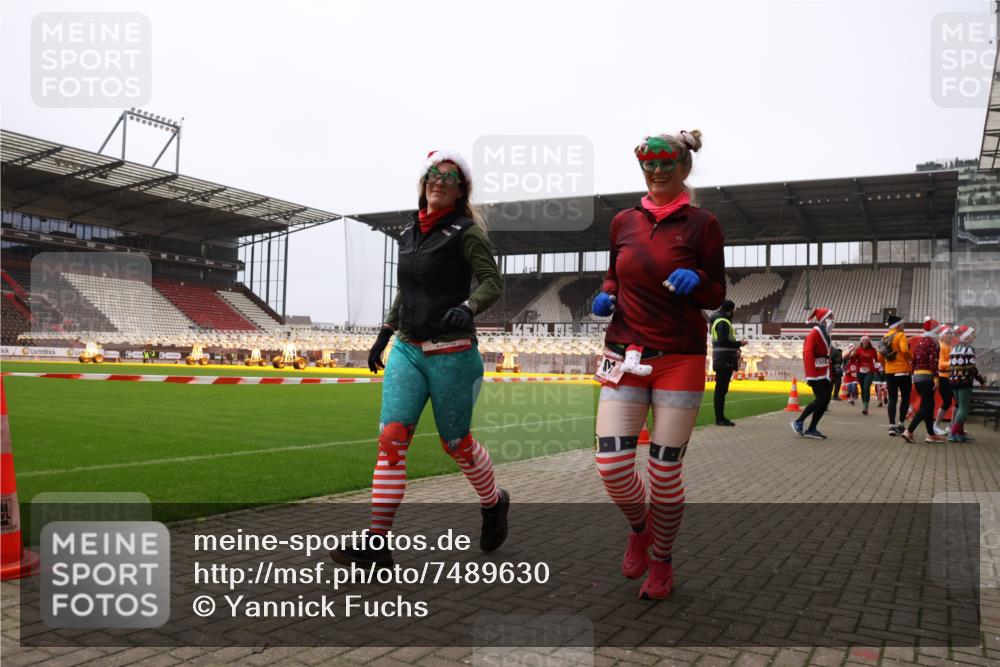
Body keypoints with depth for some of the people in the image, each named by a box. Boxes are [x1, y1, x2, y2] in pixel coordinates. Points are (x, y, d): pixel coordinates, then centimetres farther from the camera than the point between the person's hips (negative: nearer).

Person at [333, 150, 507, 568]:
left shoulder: (465, 232, -4)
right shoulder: (409, 234, 14)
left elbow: (492, 281, -12)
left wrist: (468, 306, -32)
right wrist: (384, 334, 23)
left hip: (450, 353, -5)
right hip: (406, 349, 5)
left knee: (456, 442, 5)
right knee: (391, 436, -8)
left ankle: (494, 504, 35)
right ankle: (377, 545, -7)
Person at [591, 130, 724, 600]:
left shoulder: (701, 224, -1)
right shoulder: (624, 222, 8)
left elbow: (716, 296, 3)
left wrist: (695, 281, -19)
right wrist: (606, 296, -1)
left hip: (680, 358, -2)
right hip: (625, 354, 3)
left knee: (665, 472, 1)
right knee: (611, 465, -6)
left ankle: (662, 561, 27)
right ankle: (639, 530, 27)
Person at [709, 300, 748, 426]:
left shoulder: (718, 321, 20)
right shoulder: (723, 322, -12)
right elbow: (724, 341, -22)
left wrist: (735, 348, 11)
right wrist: (739, 344, -11)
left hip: (722, 361, 10)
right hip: (724, 361, -10)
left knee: (721, 389, 12)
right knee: (721, 389, -9)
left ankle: (720, 417, 16)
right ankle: (720, 418, -8)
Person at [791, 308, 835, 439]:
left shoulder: (826, 335, 17)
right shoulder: (814, 334, -11)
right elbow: (807, 354, -19)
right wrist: (811, 375, -24)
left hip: (827, 375, 9)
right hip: (818, 375, -9)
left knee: (825, 402, 5)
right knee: (820, 400, -14)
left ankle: (811, 429, 11)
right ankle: (799, 422, -1)